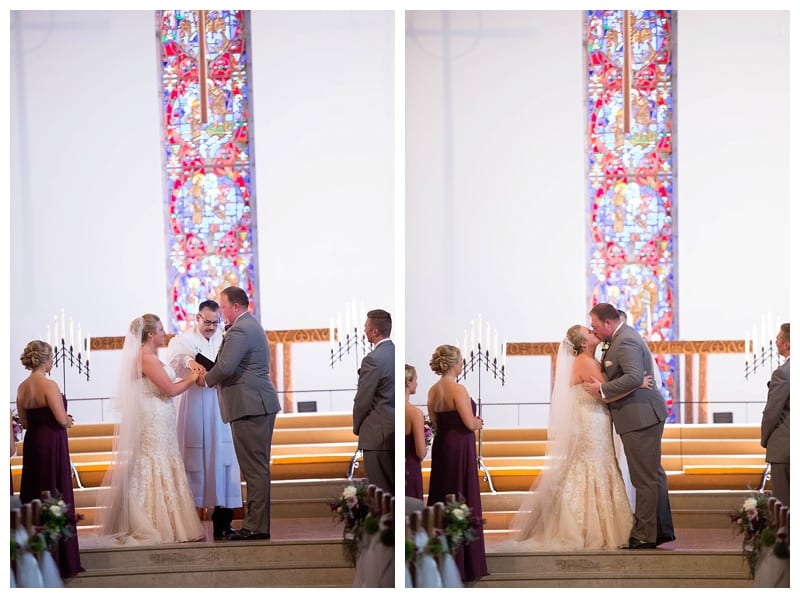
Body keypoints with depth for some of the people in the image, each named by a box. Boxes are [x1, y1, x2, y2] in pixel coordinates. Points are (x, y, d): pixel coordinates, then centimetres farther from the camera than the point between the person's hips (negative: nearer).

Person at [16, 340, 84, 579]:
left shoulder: (22, 387, 6)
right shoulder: (49, 385, -16)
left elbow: (24, 422, 12)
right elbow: (62, 419, -19)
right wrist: (68, 420, 2)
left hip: (31, 443, 7)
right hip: (52, 445, -7)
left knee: (33, 496, 14)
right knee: (55, 498, -1)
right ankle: (59, 560, 2)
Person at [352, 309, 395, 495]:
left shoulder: (373, 359, -17)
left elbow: (362, 399, -13)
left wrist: (357, 427, 4)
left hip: (378, 434, -8)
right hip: (398, 432, 8)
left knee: (379, 490, -3)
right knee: (397, 486, 12)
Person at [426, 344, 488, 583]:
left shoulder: (433, 391, 7)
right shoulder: (458, 389, -17)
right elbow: (470, 423, -19)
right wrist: (478, 423, 4)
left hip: (440, 447, 8)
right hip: (460, 449, -8)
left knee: (441, 501, 14)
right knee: (463, 503, -1)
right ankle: (463, 564, 1)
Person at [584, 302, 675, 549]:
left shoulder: (626, 342, -18)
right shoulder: (624, 337, 16)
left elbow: (634, 377, -29)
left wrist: (603, 390, -23)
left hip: (640, 417, -11)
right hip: (645, 417, 11)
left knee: (645, 478, -6)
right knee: (653, 475, 16)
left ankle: (646, 535, -3)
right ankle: (662, 529, 23)